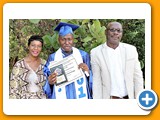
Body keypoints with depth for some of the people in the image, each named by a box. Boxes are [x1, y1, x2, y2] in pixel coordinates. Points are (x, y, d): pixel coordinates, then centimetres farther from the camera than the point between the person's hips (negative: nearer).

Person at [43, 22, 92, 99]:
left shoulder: (83, 55, 2)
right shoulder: (52, 58, 1)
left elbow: (91, 80, 5)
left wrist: (88, 72, -14)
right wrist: (49, 82, -18)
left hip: (80, 97, 0)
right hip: (60, 97, 0)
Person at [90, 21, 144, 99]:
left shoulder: (131, 50, 1)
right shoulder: (96, 53, -5)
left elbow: (138, 77, 4)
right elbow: (96, 81, -3)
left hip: (129, 97, 2)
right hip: (109, 98, -2)